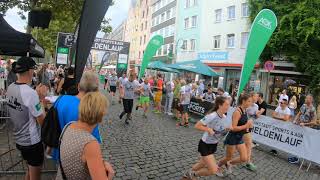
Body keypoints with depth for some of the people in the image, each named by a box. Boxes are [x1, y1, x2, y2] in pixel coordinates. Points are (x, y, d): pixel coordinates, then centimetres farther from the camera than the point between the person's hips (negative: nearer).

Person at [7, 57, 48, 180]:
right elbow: (42, 120, -21)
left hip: (19, 139, 8)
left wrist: (37, 95, 1)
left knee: (30, 170, 28)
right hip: (32, 142, -8)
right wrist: (42, 98, -14)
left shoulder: (11, 88, -2)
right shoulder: (30, 92, -27)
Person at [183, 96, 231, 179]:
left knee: (202, 164, 23)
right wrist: (208, 129, -34)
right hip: (205, 145, -8)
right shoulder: (212, 116, -29)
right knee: (213, 170, -10)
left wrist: (227, 128, -4)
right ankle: (193, 174, 16)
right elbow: (197, 126, -24)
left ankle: (188, 174, 49)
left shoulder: (224, 117, -4)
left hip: (214, 145, 8)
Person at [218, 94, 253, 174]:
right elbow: (233, 128, -25)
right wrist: (246, 126, -22)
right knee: (228, 158, 8)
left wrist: (248, 126, -1)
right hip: (233, 138, -8)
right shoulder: (237, 112, -23)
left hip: (240, 138, 8)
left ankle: (229, 163, 31)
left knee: (244, 159, 6)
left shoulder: (244, 111, 3)